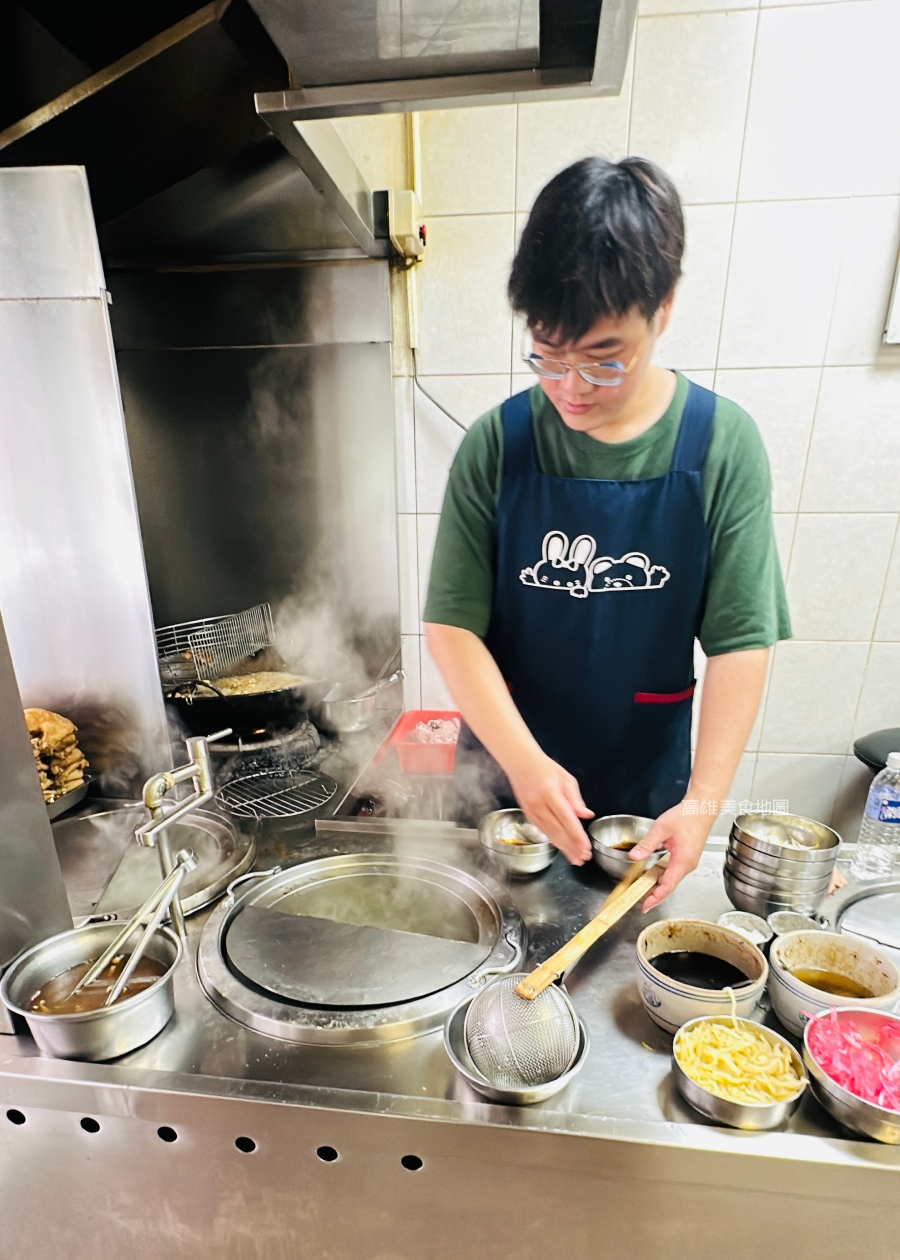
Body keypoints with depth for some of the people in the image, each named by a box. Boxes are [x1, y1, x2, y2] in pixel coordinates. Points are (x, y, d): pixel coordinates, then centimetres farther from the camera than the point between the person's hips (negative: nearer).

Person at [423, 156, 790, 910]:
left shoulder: (722, 445, -11)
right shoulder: (497, 445, -11)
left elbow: (739, 641, -11)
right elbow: (453, 624, -12)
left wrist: (704, 800, -18)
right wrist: (523, 761, -21)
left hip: (647, 791, 1)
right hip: (503, 778, 0)